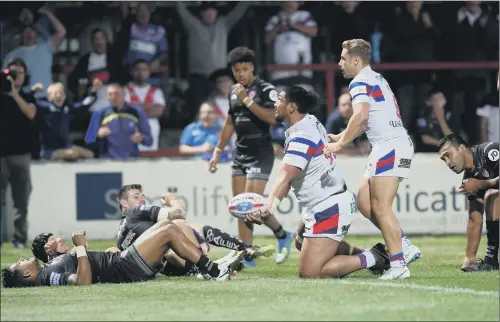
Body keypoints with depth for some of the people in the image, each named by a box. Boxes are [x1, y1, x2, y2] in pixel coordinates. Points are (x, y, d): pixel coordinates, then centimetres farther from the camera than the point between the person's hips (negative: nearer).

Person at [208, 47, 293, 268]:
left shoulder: (265, 90, -8)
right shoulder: (234, 92, 13)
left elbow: (272, 118, -21)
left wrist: (247, 100, -21)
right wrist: (218, 151, 22)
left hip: (260, 154, -7)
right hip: (240, 154, 7)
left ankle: (282, 235, 7)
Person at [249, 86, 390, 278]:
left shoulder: (301, 138, -23)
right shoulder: (312, 123, 5)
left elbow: (285, 178, -38)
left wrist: (269, 207, -48)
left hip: (327, 210, -10)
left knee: (309, 273, -9)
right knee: (302, 242, 34)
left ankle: (371, 259, -6)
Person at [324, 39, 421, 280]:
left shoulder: (360, 82, -8)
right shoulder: (376, 79, 23)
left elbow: (361, 116, -24)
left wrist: (339, 144, -18)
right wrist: (338, 138, 25)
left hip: (389, 145, -10)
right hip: (397, 144, 10)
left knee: (380, 207, -10)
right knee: (364, 202, 11)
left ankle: (398, 265, -13)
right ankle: (405, 247, 8)